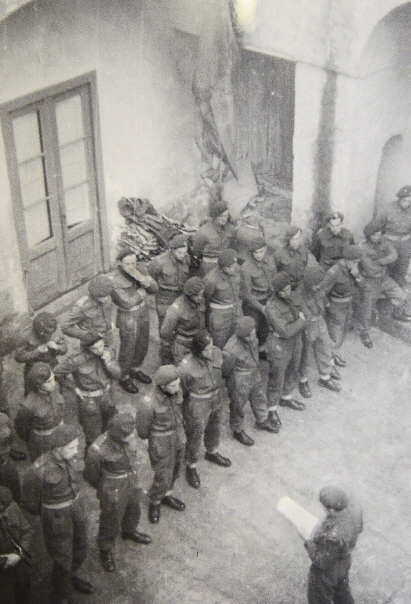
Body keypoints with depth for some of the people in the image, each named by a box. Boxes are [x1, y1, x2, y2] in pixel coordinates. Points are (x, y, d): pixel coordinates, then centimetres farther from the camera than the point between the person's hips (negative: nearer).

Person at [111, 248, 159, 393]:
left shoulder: (138, 270, -11)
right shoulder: (114, 280, -29)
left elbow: (154, 288, -12)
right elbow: (128, 303, -30)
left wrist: (141, 278, -31)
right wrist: (142, 291, -19)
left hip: (143, 312, 6)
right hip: (128, 318, -6)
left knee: (142, 345, 23)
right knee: (128, 349, 14)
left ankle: (135, 370, 49)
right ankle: (124, 378, 39)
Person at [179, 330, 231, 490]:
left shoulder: (217, 353, -15)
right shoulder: (186, 367, -32)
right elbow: (180, 391, -17)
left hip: (215, 399, 6)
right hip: (197, 404, -6)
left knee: (214, 428, 29)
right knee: (195, 436, 12)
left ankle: (212, 453, 59)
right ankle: (191, 467, 38)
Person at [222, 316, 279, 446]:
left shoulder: (251, 336, -19)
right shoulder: (230, 351, -38)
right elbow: (224, 371, -20)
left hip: (255, 375, 7)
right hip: (239, 383, -7)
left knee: (260, 399, 28)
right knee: (238, 407, 18)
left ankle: (262, 421, 55)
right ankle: (238, 431, 44)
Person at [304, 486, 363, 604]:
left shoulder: (333, 537, -45)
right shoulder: (355, 511, -25)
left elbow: (323, 563, -29)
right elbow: (358, 529, -1)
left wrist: (308, 543, -18)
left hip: (327, 571, -6)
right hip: (344, 563, 6)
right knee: (341, 592, 35)